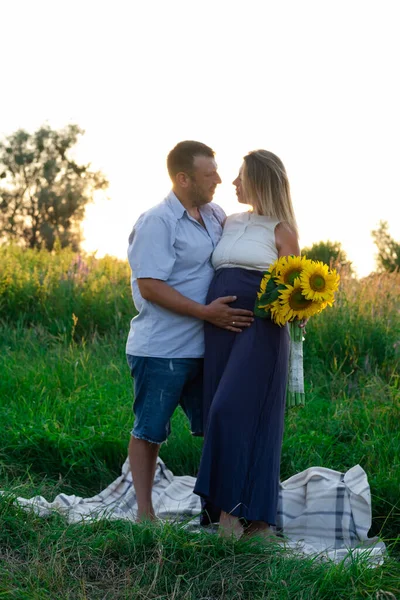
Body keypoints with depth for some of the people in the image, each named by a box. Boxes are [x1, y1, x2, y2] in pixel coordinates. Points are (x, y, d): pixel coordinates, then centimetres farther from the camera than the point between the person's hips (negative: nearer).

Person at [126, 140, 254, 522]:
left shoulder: (216, 216, 10)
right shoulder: (156, 222, -14)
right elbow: (149, 286, -20)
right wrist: (206, 312, -23)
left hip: (203, 348, 8)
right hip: (161, 350, -7)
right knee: (149, 431, 5)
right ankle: (144, 512, 14)